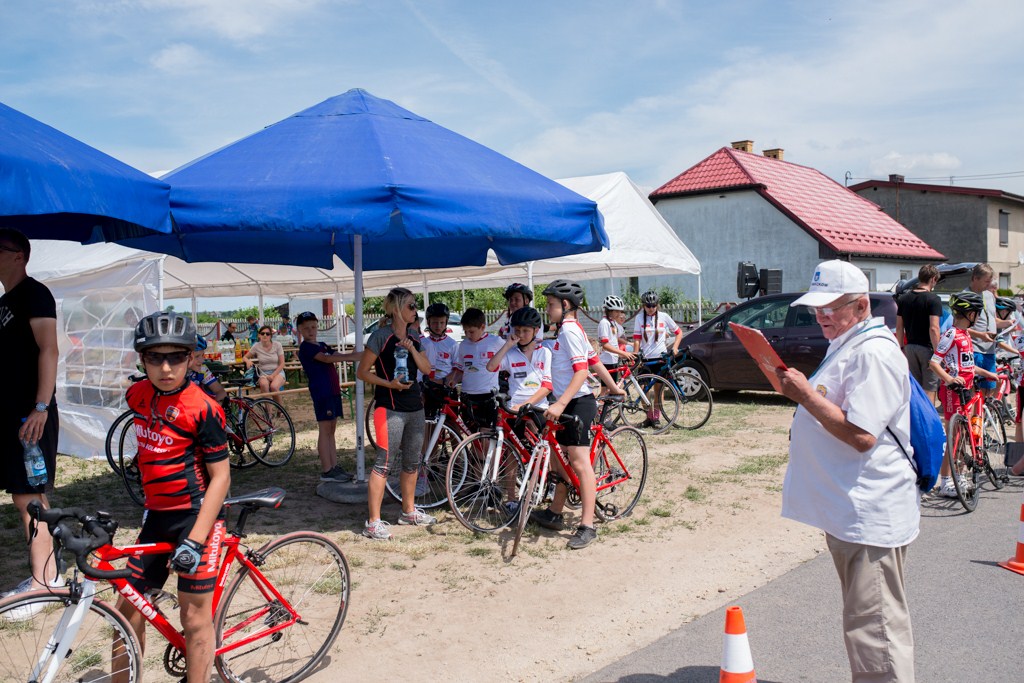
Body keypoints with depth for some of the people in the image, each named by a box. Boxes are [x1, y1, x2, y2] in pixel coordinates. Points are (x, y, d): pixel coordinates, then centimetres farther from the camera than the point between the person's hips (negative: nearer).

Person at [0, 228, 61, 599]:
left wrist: (41, 407, -25)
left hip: (31, 413, -9)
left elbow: (48, 350, -19)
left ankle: (41, 582, 0)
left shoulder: (33, 293, -10)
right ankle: (48, 573, 21)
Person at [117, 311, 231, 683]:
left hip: (196, 515, -6)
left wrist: (195, 540, -21)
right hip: (157, 516, 7)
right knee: (127, 609, 11)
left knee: (195, 617, -1)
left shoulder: (202, 408, -17)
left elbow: (220, 476, -16)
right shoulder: (138, 395, 1)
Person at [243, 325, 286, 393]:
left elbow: (282, 364, -1)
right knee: (264, 385, -36)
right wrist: (248, 361, -14)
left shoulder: (277, 345, -2)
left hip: (277, 372, -1)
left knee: (273, 386, -35)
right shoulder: (256, 347, 1)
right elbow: (244, 357, 12)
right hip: (263, 373, 1)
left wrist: (273, 375, -15)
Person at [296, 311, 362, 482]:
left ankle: (334, 467, 15)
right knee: (325, 431, -5)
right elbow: (327, 359, -22)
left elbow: (334, 357, 10)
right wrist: (351, 357, -26)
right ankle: (326, 471, -2)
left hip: (333, 391, 9)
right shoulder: (306, 348, -9)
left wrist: (353, 356, -9)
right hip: (321, 392, -9)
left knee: (331, 430, 11)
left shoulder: (322, 345, 19)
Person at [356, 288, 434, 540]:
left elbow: (426, 369, 5)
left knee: (412, 462, 15)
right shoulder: (381, 336, -9)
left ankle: (409, 511, 30)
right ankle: (373, 522, -4)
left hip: (415, 407, 8)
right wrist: (389, 383, -20)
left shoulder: (412, 338, 13)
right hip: (390, 408, -8)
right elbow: (362, 372, -9)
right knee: (384, 463, -9)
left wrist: (412, 349, -9)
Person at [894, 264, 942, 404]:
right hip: (927, 348, -6)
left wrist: (901, 348, 15)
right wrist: (937, 352, -16)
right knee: (929, 390, 0)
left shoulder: (903, 299, 6)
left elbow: (899, 327, 9)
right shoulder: (933, 299, -12)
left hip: (910, 348, 6)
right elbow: (933, 328, -19)